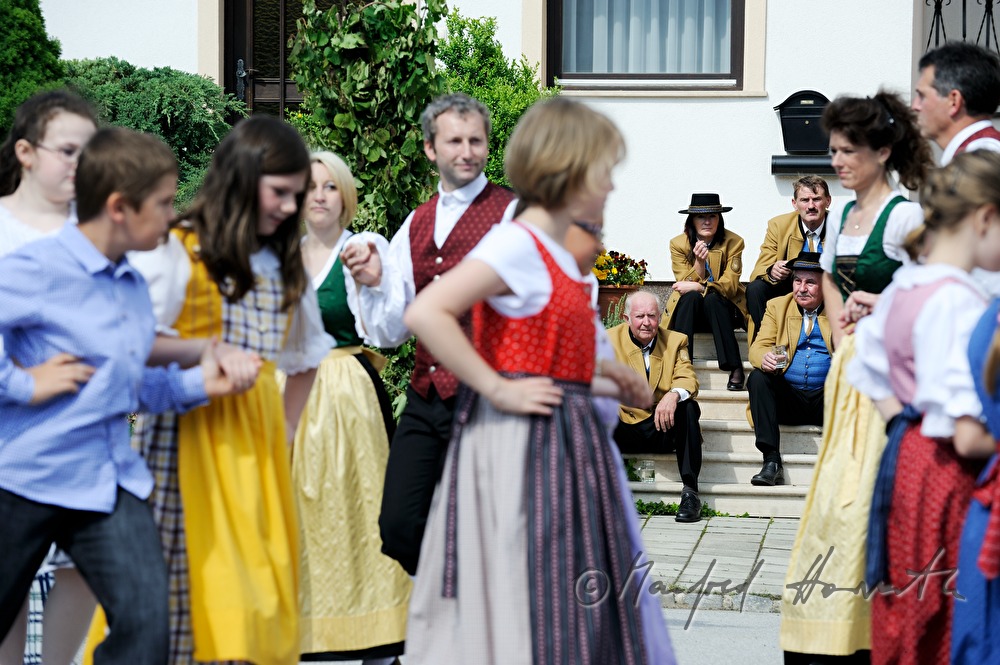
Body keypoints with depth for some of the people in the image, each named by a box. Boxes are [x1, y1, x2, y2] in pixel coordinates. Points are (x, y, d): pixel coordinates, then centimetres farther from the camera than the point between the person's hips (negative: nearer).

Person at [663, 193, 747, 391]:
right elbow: (686, 285, -11)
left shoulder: (733, 242, -6)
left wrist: (698, 287, -26)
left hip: (722, 307, -1)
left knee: (712, 299, -34)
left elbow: (730, 285, -13)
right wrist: (699, 262, -28)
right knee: (691, 297, -33)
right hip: (689, 309, 1)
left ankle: (735, 368, -35)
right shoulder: (678, 244, -4)